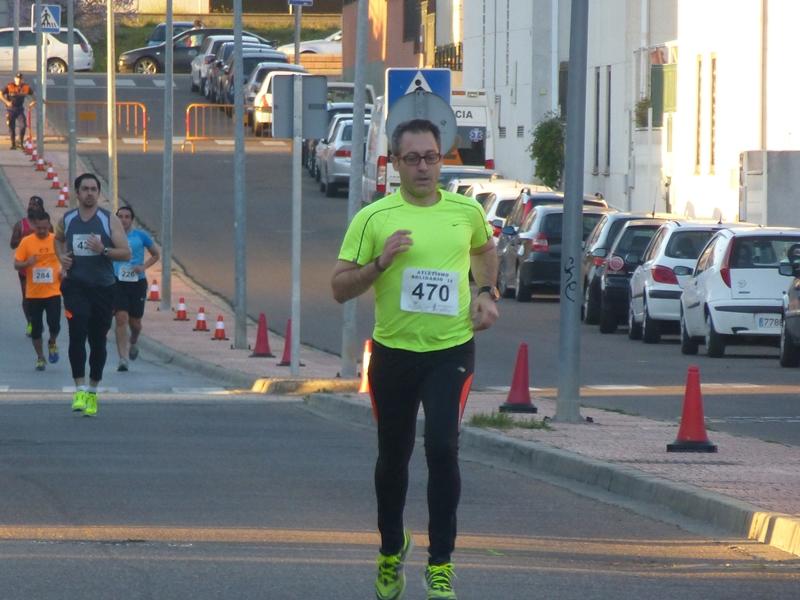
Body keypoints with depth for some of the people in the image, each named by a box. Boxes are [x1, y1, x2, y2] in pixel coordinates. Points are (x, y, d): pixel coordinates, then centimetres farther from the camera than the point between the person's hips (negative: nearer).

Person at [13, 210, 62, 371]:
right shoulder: (26, 242, -2)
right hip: (33, 293, 1)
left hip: (53, 292, -1)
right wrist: (27, 263, -22)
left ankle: (52, 343, 21)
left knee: (54, 324, -10)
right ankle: (40, 357, 19)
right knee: (36, 328, 4)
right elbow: (16, 264, -1)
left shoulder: (56, 240, -1)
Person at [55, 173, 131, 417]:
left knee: (98, 340, 7)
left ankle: (92, 392, 21)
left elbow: (126, 253, -4)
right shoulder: (66, 220, 5)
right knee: (77, 334, -18)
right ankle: (80, 389, -18)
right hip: (75, 286, 0)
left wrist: (104, 250, -21)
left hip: (103, 287, 0)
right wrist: (61, 256, 7)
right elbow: (58, 239, 28)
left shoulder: (110, 221, -1)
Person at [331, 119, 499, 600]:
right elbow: (340, 289, -5)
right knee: (393, 458, 13)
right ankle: (392, 551, 37)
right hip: (394, 352, 0)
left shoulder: (467, 212, 3)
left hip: (451, 349, 0)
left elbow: (485, 249, 26)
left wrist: (487, 293, 10)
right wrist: (380, 263, -20)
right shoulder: (373, 218, -5)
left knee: (443, 448, -16)